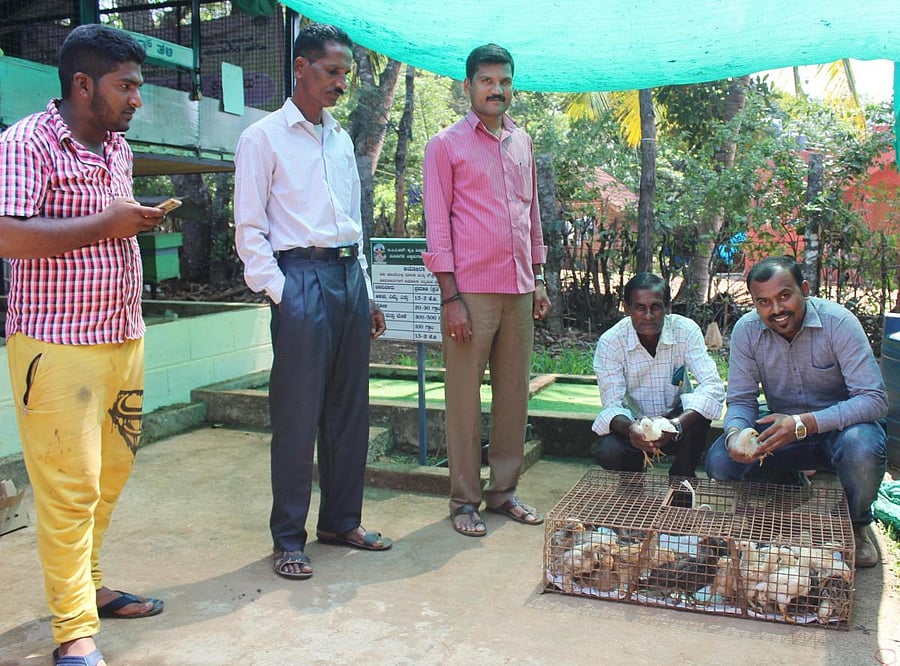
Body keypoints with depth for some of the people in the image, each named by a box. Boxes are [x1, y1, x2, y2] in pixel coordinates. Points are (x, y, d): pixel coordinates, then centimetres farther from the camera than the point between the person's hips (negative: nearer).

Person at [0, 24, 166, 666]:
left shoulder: (119, 147, 16)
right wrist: (105, 225, -17)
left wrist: (139, 221, 10)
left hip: (123, 338, 8)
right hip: (57, 344, -8)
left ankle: (88, 586, 30)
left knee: (110, 474, 13)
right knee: (70, 487, -4)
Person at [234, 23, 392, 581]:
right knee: (298, 416, -3)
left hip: (349, 276, 7)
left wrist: (366, 293, 17)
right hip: (302, 278, -6)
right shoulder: (263, 138, -1)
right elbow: (249, 228, -4)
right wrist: (280, 293, -13)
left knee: (350, 410, 10)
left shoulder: (341, 140, 18)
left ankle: (342, 521, 24)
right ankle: (289, 540, 10)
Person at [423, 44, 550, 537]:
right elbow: (437, 226, -6)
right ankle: (464, 499, 12)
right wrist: (450, 297, -12)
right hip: (471, 291, -5)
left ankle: (504, 490, 21)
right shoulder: (446, 145, -1)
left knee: (514, 393, 9)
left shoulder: (523, 142, 16)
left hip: (520, 290, 6)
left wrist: (538, 280, 15)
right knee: (465, 397, 1)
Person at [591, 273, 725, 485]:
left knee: (700, 410, -31)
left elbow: (713, 386, -26)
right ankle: (634, 475, 9)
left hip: (676, 419, 1)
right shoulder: (610, 342, -17)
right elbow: (612, 406, -20)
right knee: (607, 452, -30)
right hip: (634, 423, 0)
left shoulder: (686, 331, -16)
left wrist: (677, 424, -44)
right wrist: (630, 428, -45)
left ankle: (682, 479, -5)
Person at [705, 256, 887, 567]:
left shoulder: (838, 323, -21)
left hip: (841, 425, -3)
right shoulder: (746, 330, -11)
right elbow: (741, 400, -6)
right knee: (719, 461, -19)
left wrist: (803, 424, -39)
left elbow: (874, 399, -26)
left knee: (861, 447, -37)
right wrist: (735, 433, -31)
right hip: (784, 427, 3)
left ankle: (856, 524, -3)